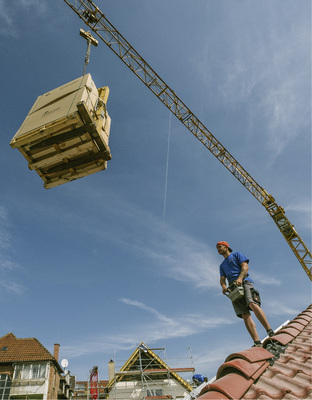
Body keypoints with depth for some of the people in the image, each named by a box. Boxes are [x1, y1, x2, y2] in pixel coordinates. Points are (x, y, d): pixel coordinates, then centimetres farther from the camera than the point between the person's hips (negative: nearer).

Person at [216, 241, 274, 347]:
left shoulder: (236, 254, 18)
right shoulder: (222, 265, 32)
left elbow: (245, 266, 3)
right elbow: (222, 279, 20)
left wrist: (240, 278, -15)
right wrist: (223, 286, -4)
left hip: (244, 282, -4)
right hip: (233, 289, 4)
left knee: (253, 304, -30)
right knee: (245, 315, -11)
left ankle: (270, 332, -31)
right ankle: (257, 343, -19)